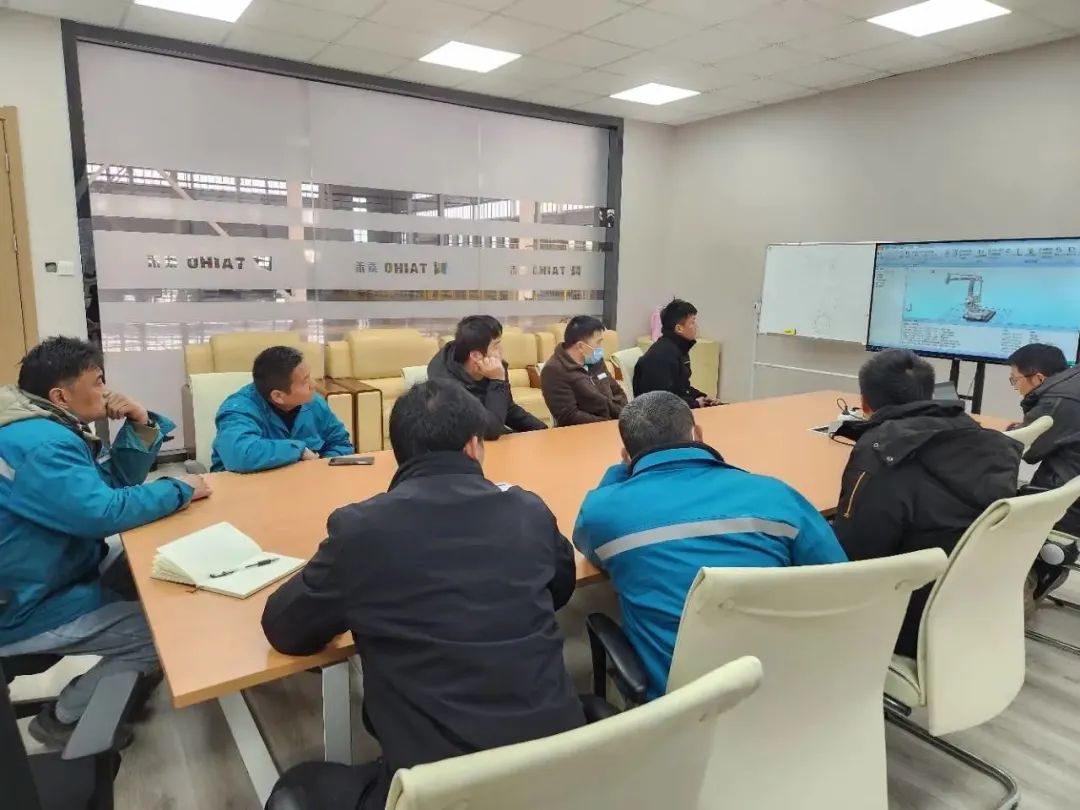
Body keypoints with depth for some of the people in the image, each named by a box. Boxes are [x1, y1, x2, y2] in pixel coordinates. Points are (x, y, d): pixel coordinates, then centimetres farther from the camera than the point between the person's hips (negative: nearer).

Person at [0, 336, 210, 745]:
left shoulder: (49, 428, 8)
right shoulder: (41, 444, -26)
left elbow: (116, 480, 10)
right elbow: (105, 511, -32)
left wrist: (141, 426, -5)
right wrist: (180, 489, -18)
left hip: (52, 581, 11)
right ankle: (63, 718, 5)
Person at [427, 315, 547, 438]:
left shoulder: (493, 366, -6)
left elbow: (509, 409, 11)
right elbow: (491, 429, -34)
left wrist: (542, 431, 1)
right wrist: (497, 381, -29)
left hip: (498, 439, 7)